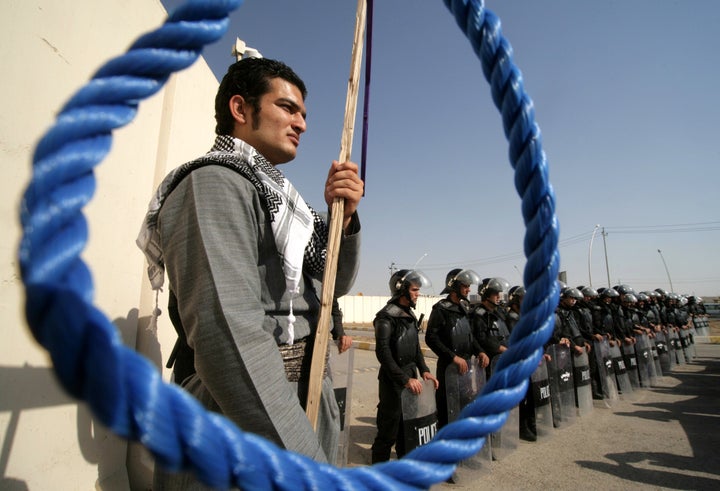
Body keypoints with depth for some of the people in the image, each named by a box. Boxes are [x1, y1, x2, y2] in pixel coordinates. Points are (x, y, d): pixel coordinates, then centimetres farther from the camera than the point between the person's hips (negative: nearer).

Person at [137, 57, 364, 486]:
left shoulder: (275, 193, 12)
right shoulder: (214, 183, -16)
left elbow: (337, 283, 11)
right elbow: (230, 334, -29)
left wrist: (344, 216, -8)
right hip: (244, 422, -8)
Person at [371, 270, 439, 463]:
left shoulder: (410, 314, 10)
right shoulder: (386, 317, -17)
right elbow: (383, 353, -23)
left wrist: (424, 370, 5)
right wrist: (405, 380, -25)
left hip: (410, 376, 8)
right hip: (392, 381, -8)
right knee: (388, 431, 1)